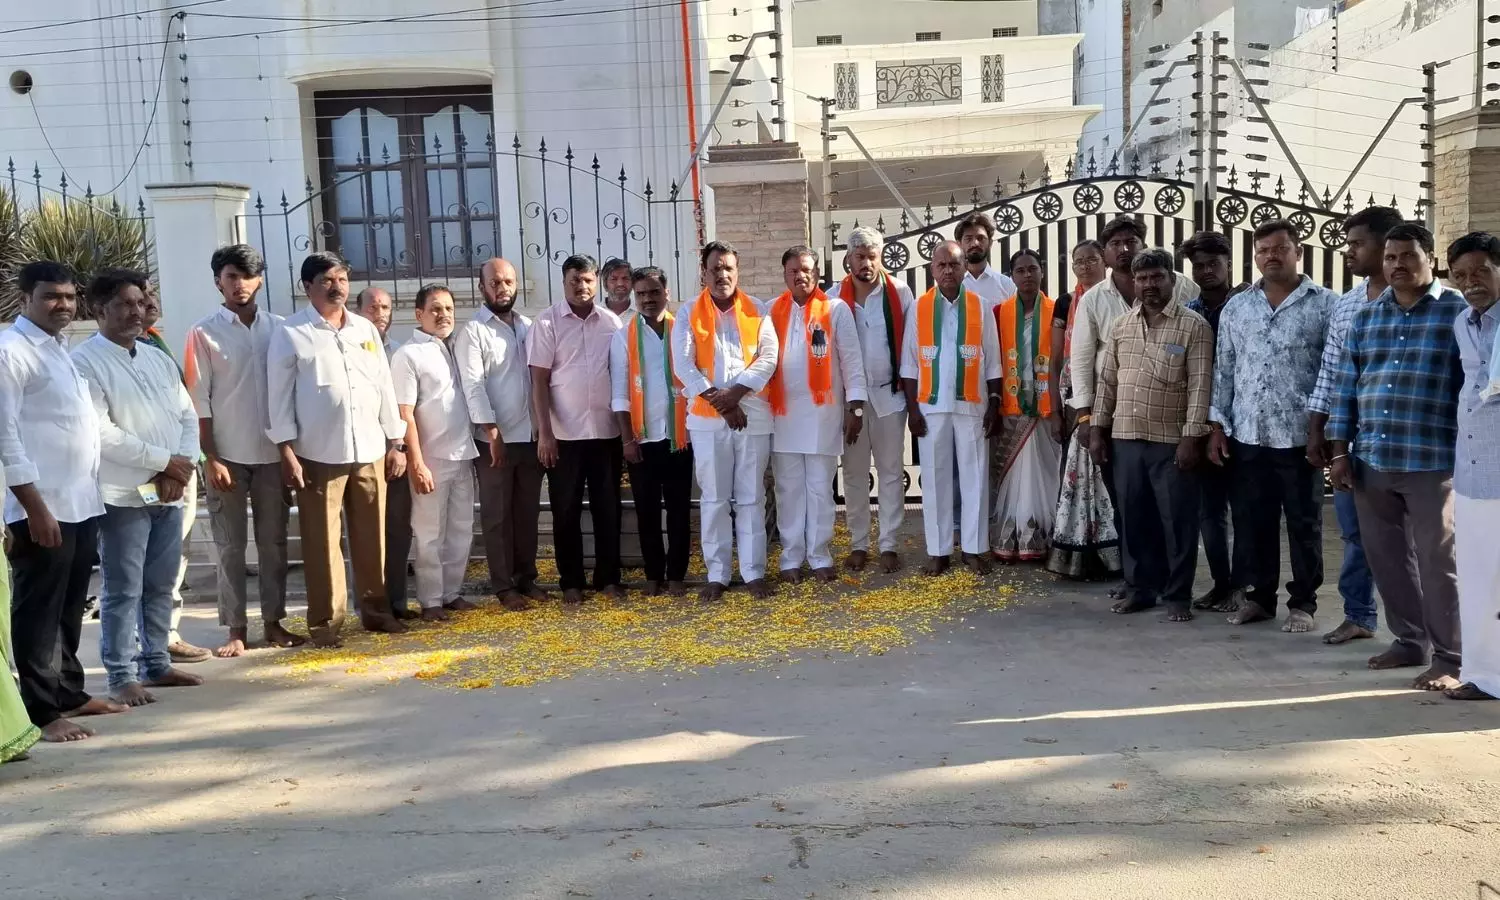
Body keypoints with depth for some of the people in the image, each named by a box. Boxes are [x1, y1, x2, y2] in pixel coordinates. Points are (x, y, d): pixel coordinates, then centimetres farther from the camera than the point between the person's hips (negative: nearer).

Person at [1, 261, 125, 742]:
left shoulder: (62, 347, 16)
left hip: (82, 502, 8)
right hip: (42, 506, -8)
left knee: (70, 608, 16)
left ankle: (70, 692, 27)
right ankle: (43, 710, 6)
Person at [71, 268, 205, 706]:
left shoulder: (158, 358, 14)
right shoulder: (84, 362, -8)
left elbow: (187, 416, 11)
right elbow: (100, 433, -16)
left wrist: (182, 467, -6)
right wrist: (165, 461, -13)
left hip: (168, 492, 7)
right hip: (122, 495, -6)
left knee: (161, 586, 13)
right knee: (123, 591, -1)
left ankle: (156, 663, 24)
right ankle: (122, 676, 7)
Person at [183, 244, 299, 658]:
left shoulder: (279, 327, 5)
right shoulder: (204, 332, -2)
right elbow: (198, 401, -4)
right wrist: (210, 458, -9)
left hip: (273, 453, 2)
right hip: (228, 455, -2)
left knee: (274, 542, 9)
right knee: (230, 546, 5)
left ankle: (274, 622, 19)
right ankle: (236, 629, 13)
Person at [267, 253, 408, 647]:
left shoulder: (366, 330, 11)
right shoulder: (290, 333, -1)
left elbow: (384, 387, 13)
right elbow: (279, 395, -3)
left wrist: (396, 443, 9)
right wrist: (287, 452, -9)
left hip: (369, 451, 4)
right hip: (318, 454, -4)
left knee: (372, 536, 10)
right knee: (323, 541, 2)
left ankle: (375, 607, 23)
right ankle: (325, 620, 12)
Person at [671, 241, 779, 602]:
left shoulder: (757, 311, 7)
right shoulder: (688, 313, 5)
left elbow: (769, 357, -3)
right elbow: (683, 364, -5)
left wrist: (736, 392, -15)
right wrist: (718, 401, -12)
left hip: (752, 414, 0)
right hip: (706, 417, 0)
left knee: (751, 498, 5)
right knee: (713, 499, 4)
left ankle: (754, 572, 11)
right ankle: (717, 575, 11)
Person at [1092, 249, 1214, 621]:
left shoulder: (1194, 326, -4)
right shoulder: (1121, 326, 10)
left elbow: (1200, 386, -10)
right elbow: (1107, 381, 13)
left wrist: (1191, 437, -16)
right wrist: (1098, 429, 8)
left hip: (1172, 441, -4)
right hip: (1125, 439, 4)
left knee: (1177, 520, 2)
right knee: (1134, 518, 11)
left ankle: (1178, 595, 14)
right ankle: (1141, 588, 23)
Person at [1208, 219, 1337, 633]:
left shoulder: (1325, 304, -1)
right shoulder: (1236, 307, 10)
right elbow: (1223, 370, 11)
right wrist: (1217, 426, 6)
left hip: (1300, 436, -3)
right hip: (1246, 436, 3)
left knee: (1303, 523, 6)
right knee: (1250, 522, 10)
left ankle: (1303, 602, 18)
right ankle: (1256, 595, 24)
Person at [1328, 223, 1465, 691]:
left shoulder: (1459, 312, -2)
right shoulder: (1364, 318, 12)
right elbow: (1345, 389, 12)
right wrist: (1339, 452, 7)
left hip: (1431, 461, -5)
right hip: (1370, 461, 5)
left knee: (1437, 561, 1)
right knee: (1385, 558, 12)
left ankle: (1449, 657, 12)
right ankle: (1409, 640, 27)